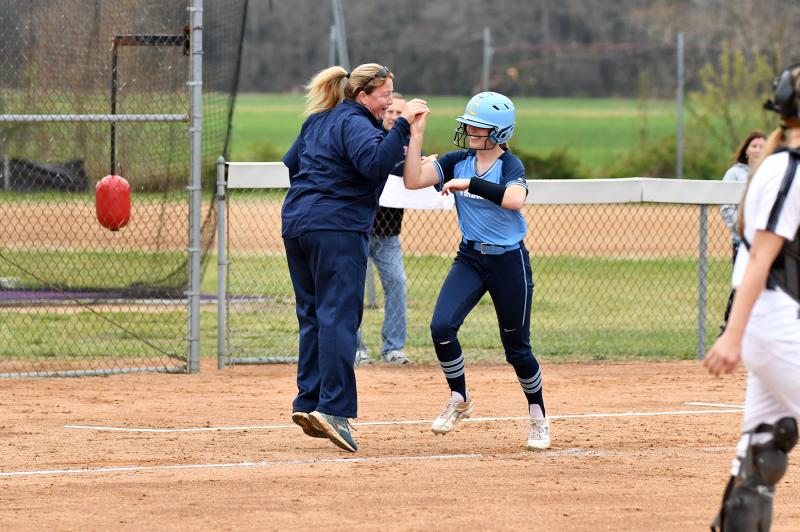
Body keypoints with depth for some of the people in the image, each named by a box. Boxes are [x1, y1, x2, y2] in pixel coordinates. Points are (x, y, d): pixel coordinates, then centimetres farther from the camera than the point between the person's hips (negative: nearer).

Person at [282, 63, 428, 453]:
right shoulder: (355, 124, -9)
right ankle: (334, 407, -21)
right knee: (339, 317, -12)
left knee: (313, 315, 12)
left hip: (295, 224, 9)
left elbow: (291, 162, 28)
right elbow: (375, 163, -26)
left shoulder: (318, 121, 19)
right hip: (338, 229, -9)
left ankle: (308, 402, 8)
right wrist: (402, 125, -25)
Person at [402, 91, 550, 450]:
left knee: (516, 347, 5)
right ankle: (459, 400, 4)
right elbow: (413, 180, -9)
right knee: (442, 326, -17)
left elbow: (515, 199, -34)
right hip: (470, 258, 4)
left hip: (509, 261, -4)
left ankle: (538, 418, 26)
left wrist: (470, 184, -33)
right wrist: (416, 135, -15)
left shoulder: (509, 165, -13)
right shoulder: (457, 162, 1)